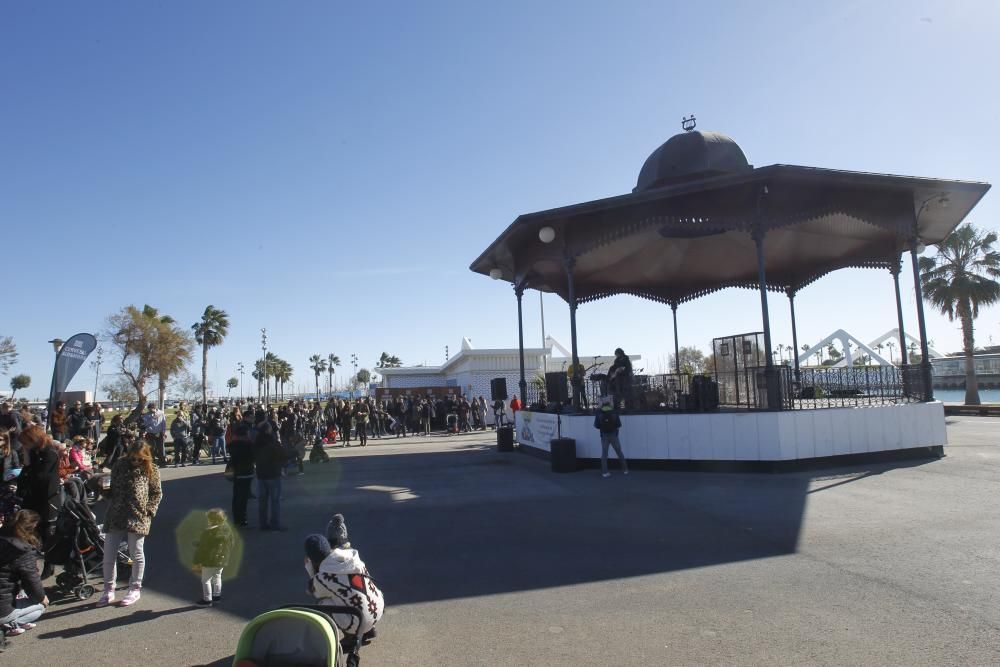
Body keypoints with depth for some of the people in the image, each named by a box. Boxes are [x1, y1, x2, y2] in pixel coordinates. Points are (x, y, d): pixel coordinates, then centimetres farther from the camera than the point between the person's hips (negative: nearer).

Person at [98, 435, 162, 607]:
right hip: (115, 516, 3)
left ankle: (134, 590, 20)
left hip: (138, 517, -3)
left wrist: (150, 511, -7)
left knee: (136, 554, 4)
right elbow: (111, 487, 15)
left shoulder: (151, 470, -1)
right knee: (109, 553, 4)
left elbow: (157, 493, 2)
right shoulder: (120, 464, 6)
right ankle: (109, 591, 20)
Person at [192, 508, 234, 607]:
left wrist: (197, 563, -5)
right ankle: (217, 596, 33)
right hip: (222, 559, 7)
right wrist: (226, 555, 23)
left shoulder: (208, 532, -23)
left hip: (209, 561, -7)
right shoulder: (227, 529, -3)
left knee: (206, 580, 8)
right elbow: (231, 544, 8)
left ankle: (207, 600, 14)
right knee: (217, 577, 23)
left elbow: (201, 549, -15)